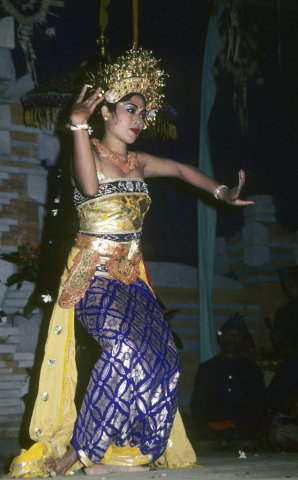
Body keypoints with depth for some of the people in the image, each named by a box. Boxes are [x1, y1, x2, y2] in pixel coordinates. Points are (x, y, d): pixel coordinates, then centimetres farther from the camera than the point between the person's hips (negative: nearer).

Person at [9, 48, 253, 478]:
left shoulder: (137, 163, 16)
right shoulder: (88, 150, -2)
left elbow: (183, 170, 30)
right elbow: (90, 187, -24)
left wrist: (223, 194, 22)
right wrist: (78, 124, -25)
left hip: (131, 276, 7)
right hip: (93, 272, -7)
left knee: (160, 355, -11)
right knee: (128, 348, -28)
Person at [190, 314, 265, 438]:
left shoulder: (253, 370, 16)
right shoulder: (206, 368, 14)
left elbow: (258, 404, 10)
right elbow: (198, 404, 7)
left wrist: (251, 426, -11)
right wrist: (202, 427, -13)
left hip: (242, 432, 1)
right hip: (212, 432, -1)